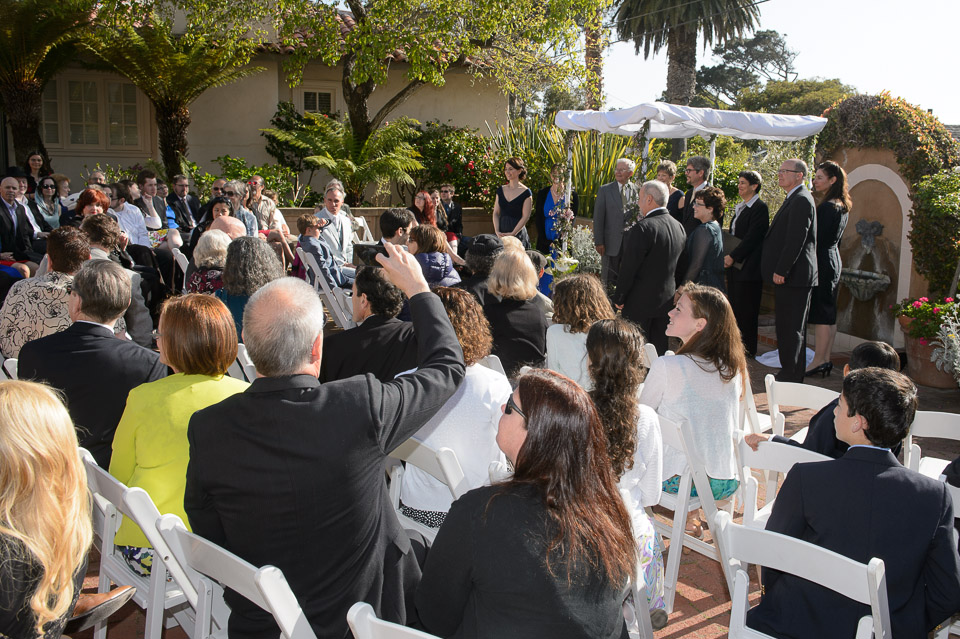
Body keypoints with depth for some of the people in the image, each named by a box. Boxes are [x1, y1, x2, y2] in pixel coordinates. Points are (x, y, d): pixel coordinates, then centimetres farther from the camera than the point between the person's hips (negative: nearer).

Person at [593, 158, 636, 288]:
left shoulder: (638, 191, 5)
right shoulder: (605, 190, 1)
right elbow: (598, 217, -1)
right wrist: (598, 242, -7)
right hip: (611, 243, -1)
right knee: (609, 279, 3)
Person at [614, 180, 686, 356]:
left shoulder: (643, 228, -19)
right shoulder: (679, 227, 5)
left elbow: (629, 268, -17)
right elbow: (678, 266, 12)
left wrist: (618, 298, -8)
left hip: (640, 301, -7)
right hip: (666, 300, 7)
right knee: (660, 346, 16)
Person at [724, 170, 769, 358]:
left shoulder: (760, 208, -11)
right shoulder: (740, 208, 16)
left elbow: (752, 237, -17)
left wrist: (733, 256, -17)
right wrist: (728, 256, 7)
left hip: (748, 267, -9)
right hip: (735, 265, 9)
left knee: (746, 310, -3)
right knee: (734, 306, 12)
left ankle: (748, 349, 5)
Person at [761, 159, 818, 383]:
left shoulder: (801, 200, -15)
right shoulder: (795, 199, 18)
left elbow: (796, 240, -21)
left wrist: (781, 271, -19)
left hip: (793, 276, -11)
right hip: (788, 274, 11)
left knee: (791, 328, -4)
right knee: (789, 327, 15)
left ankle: (790, 377, 2)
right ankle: (792, 374, 24)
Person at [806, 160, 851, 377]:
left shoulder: (827, 207, -17)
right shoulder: (841, 206, 13)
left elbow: (818, 239, -20)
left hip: (822, 262, -10)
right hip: (834, 261, 10)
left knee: (821, 313, -5)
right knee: (829, 312, 12)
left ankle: (819, 361, 0)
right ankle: (826, 359, 18)